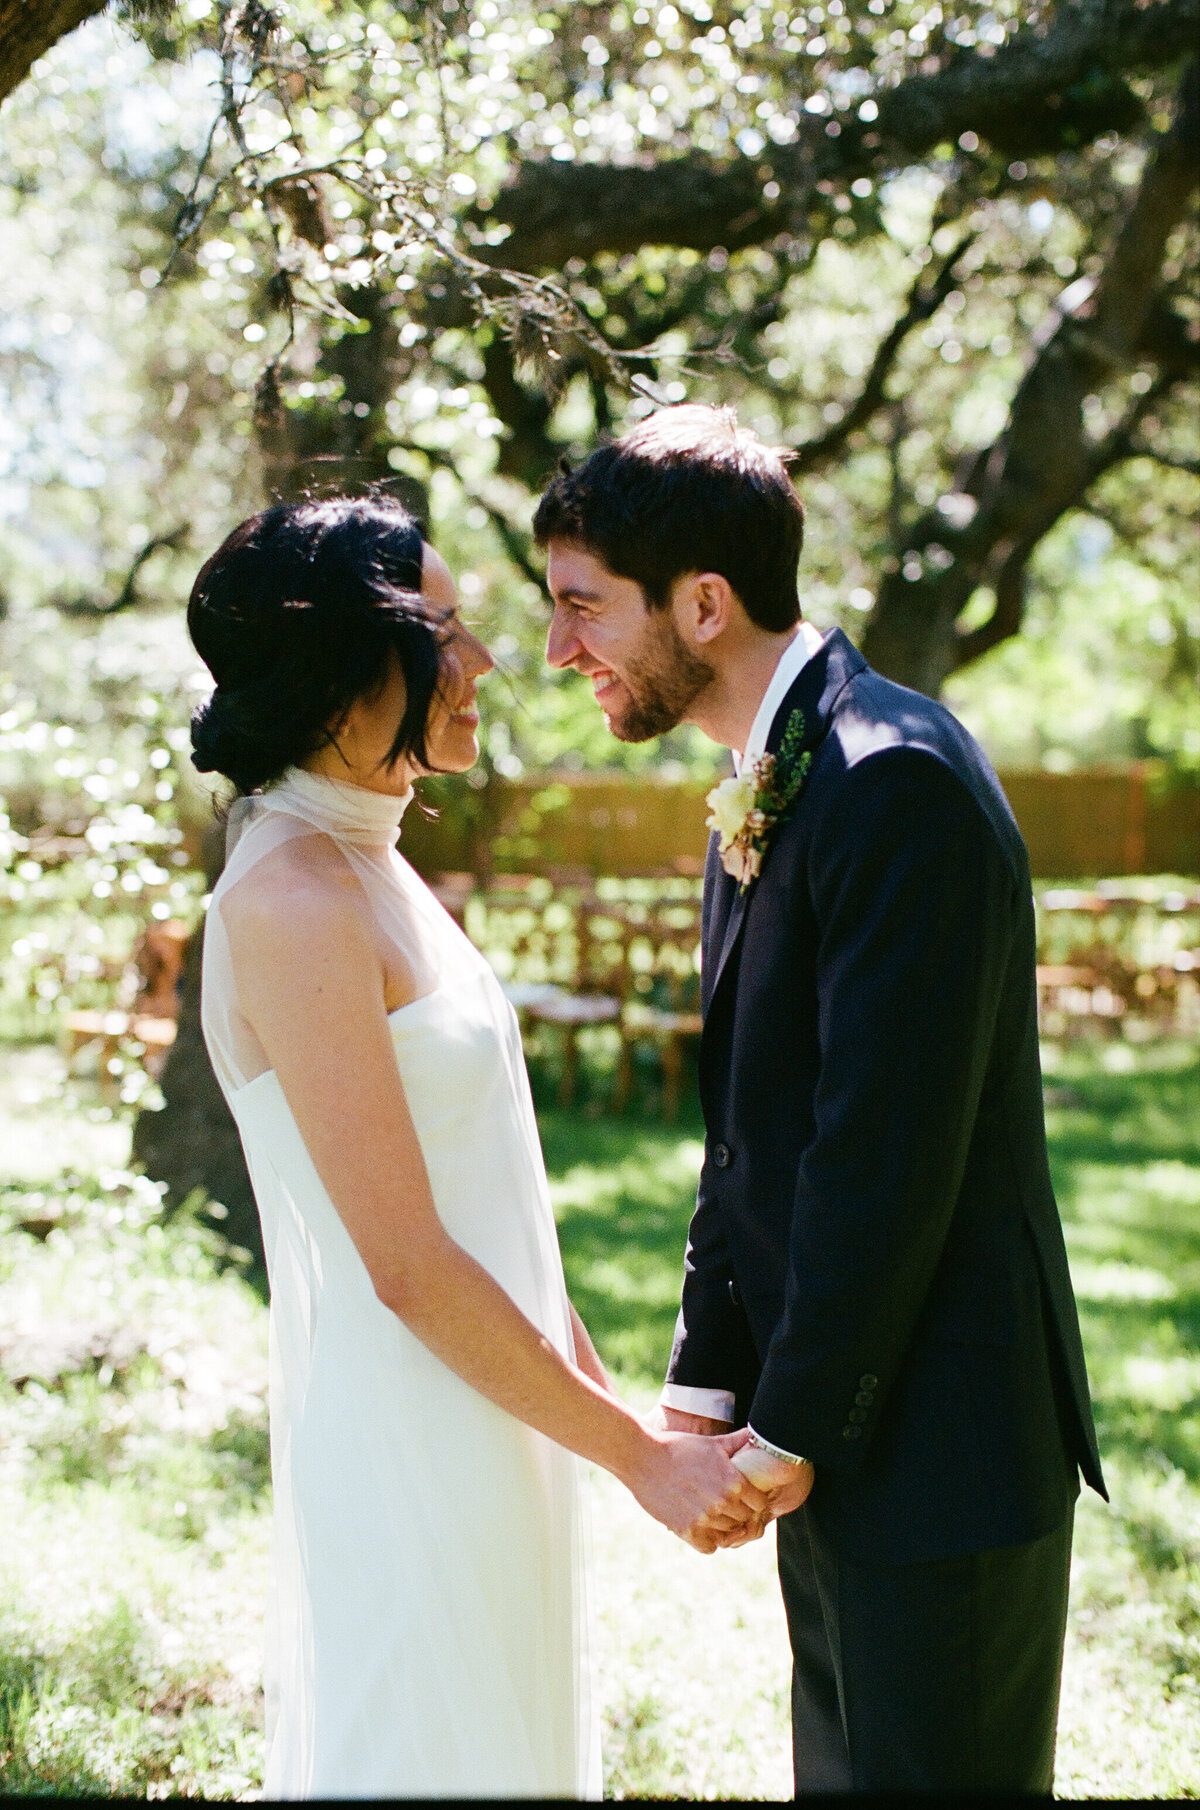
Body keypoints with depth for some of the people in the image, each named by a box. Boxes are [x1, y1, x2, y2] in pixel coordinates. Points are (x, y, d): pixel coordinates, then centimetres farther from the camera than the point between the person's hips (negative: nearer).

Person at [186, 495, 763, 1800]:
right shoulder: (293, 903, -21)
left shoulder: (369, 868, 9)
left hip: (492, 1413, 9)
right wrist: (641, 1455, -14)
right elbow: (408, 1265, -21)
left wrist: (608, 1392, 15)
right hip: (407, 1443, -9)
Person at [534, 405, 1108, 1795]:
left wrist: (797, 1427, -15)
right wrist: (710, 1381, 6)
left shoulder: (896, 783, -21)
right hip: (831, 1420, 9)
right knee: (841, 1767, 20)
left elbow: (888, 1147, -23)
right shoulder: (759, 797, 11)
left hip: (935, 1440, -9)